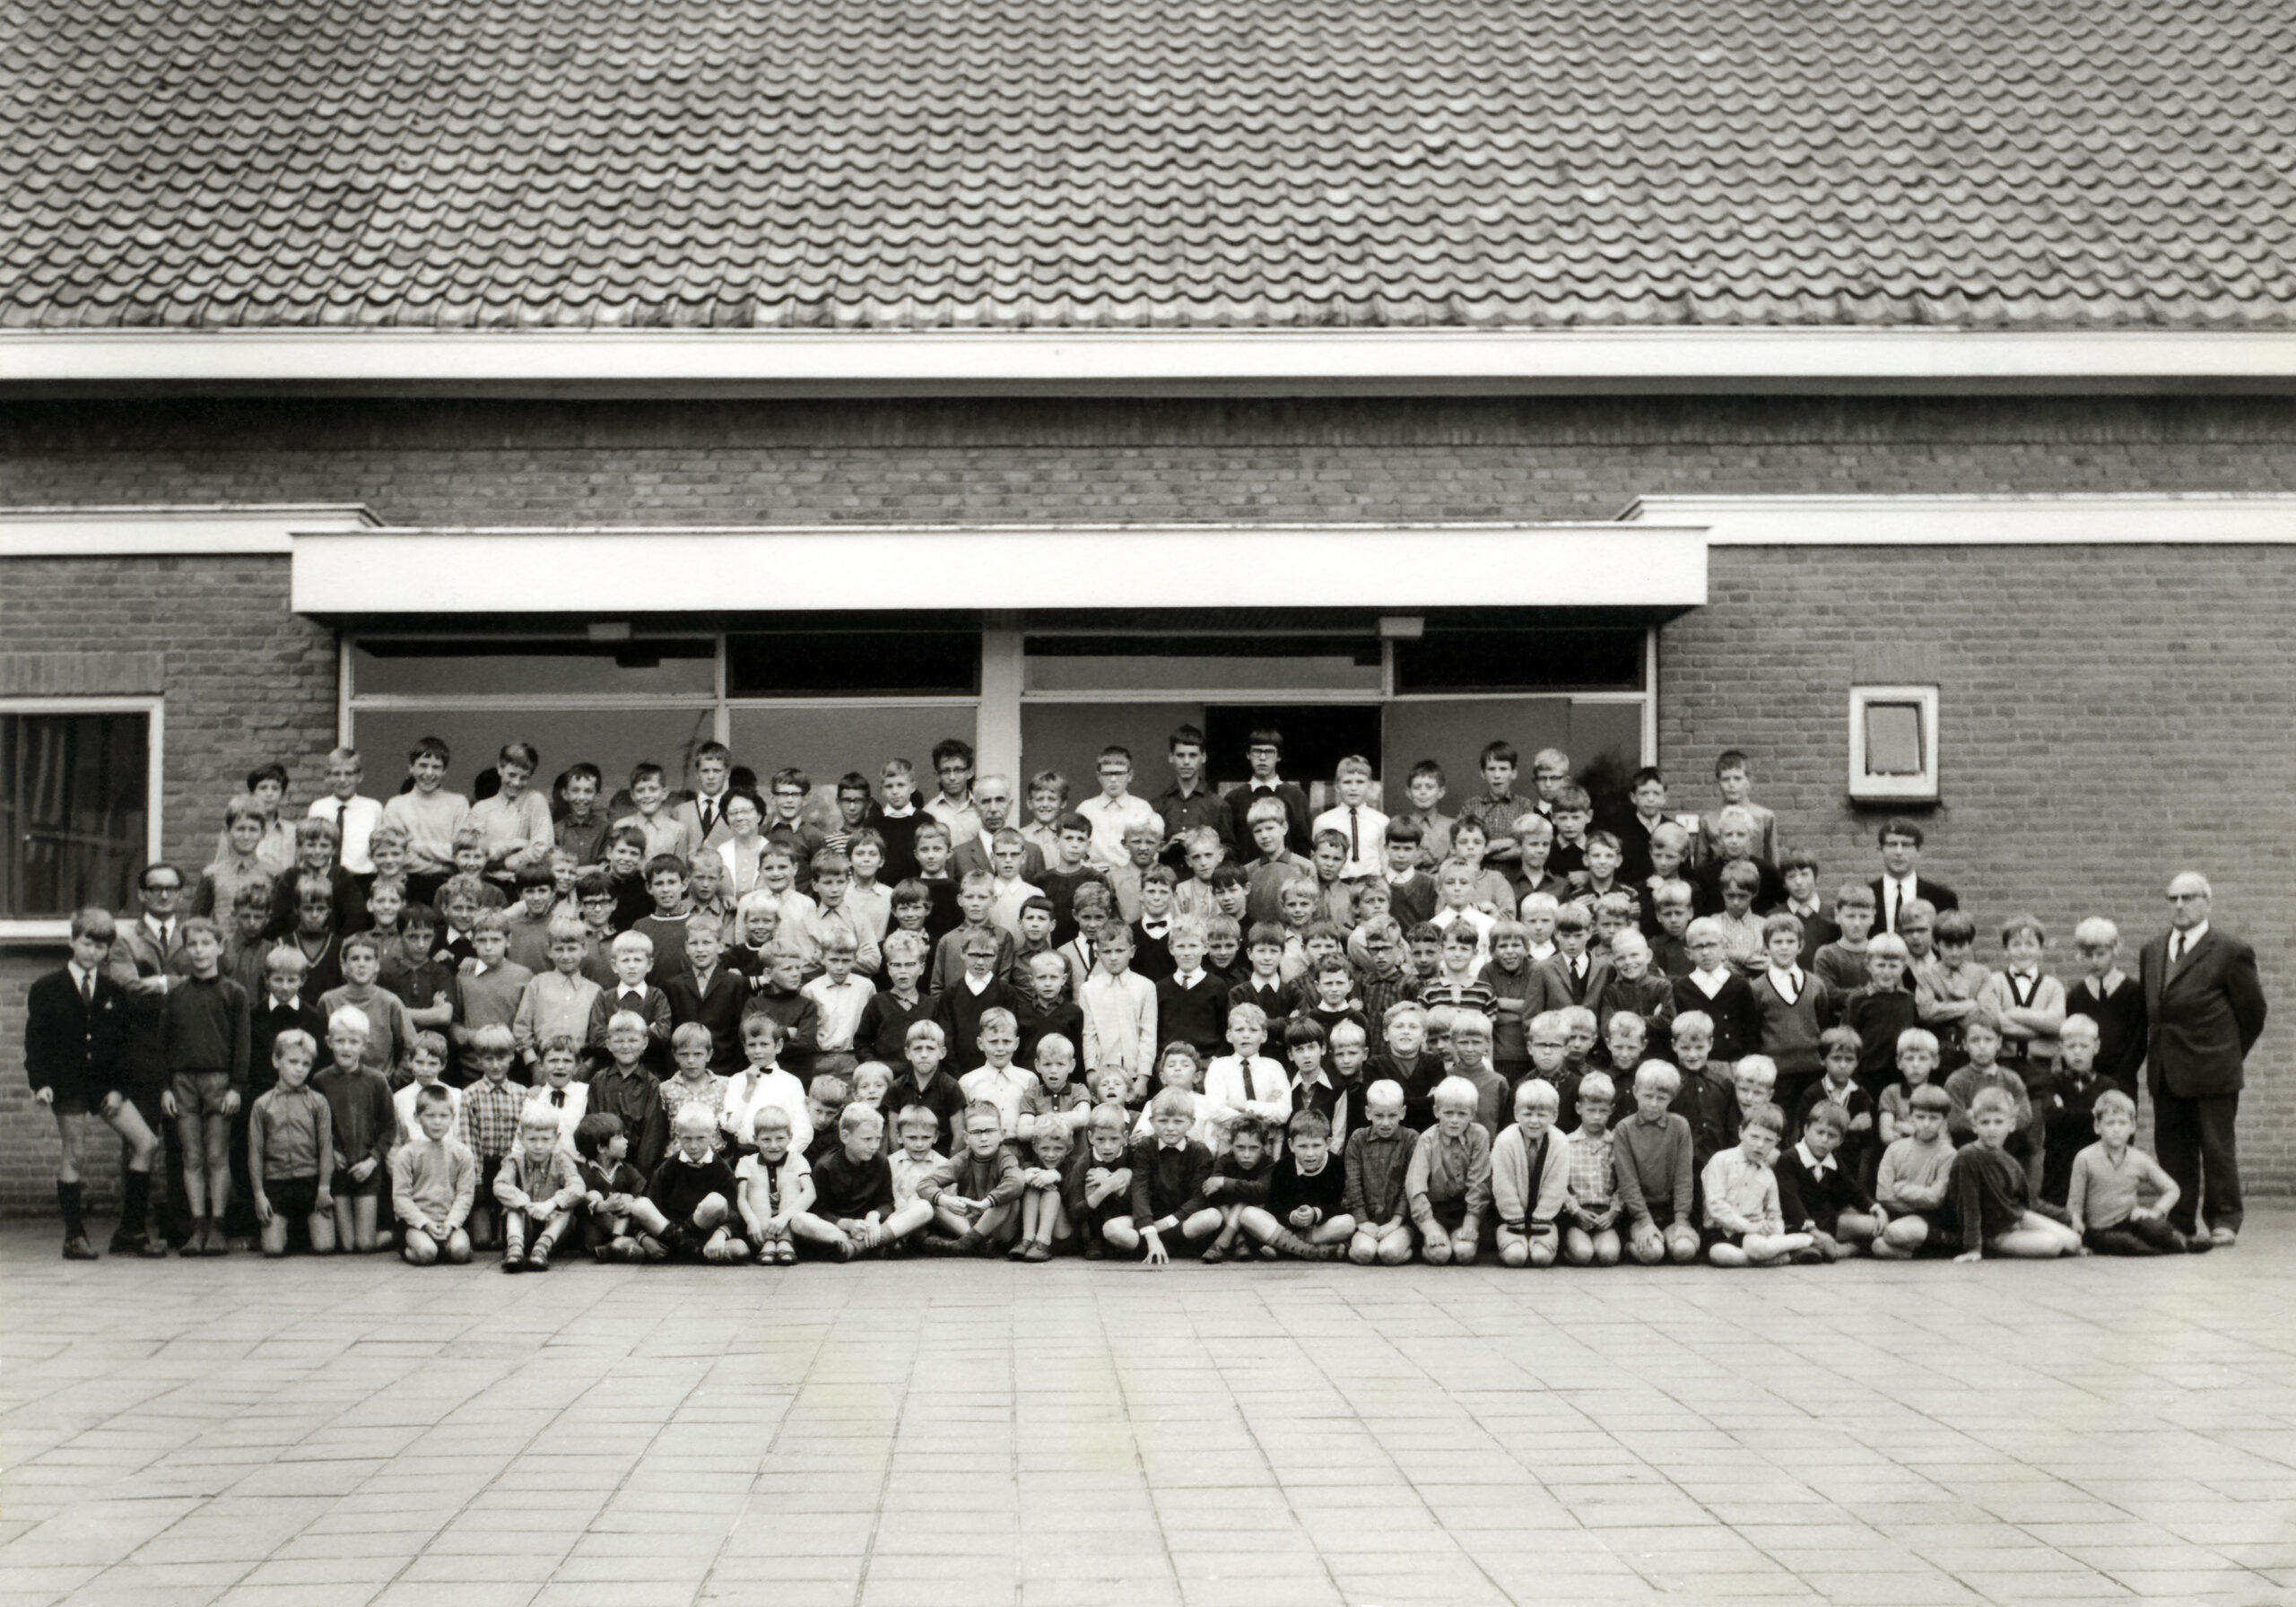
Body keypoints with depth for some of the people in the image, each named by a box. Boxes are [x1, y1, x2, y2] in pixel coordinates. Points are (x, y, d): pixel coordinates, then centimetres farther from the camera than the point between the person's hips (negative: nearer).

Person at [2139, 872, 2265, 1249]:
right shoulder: (2151, 952, 14)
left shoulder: (2231, 952, -3)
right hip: (2165, 1073, 5)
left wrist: (2227, 1056, 6)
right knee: (2172, 1150, 7)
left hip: (2212, 1071, -5)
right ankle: (2179, 1223, 13)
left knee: (2218, 1147, -1)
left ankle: (2223, 1222, 8)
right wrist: (2155, 1058, 9)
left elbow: (2252, 1011, 2)